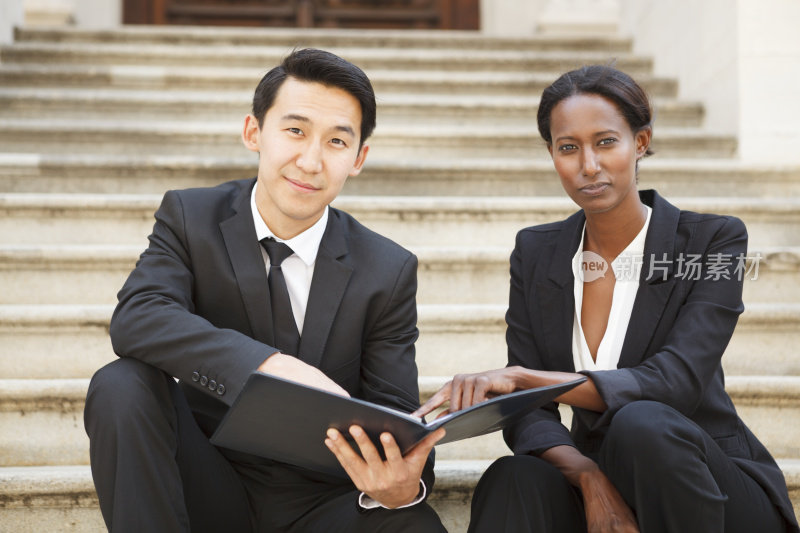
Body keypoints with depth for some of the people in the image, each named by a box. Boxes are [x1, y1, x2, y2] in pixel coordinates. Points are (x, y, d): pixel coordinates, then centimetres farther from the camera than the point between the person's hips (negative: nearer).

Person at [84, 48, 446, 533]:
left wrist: (403, 483, -32)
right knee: (120, 387, -27)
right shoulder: (190, 217, -3)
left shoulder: (390, 272, -3)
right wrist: (272, 365, -37)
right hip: (210, 488, 2)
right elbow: (136, 319, -22)